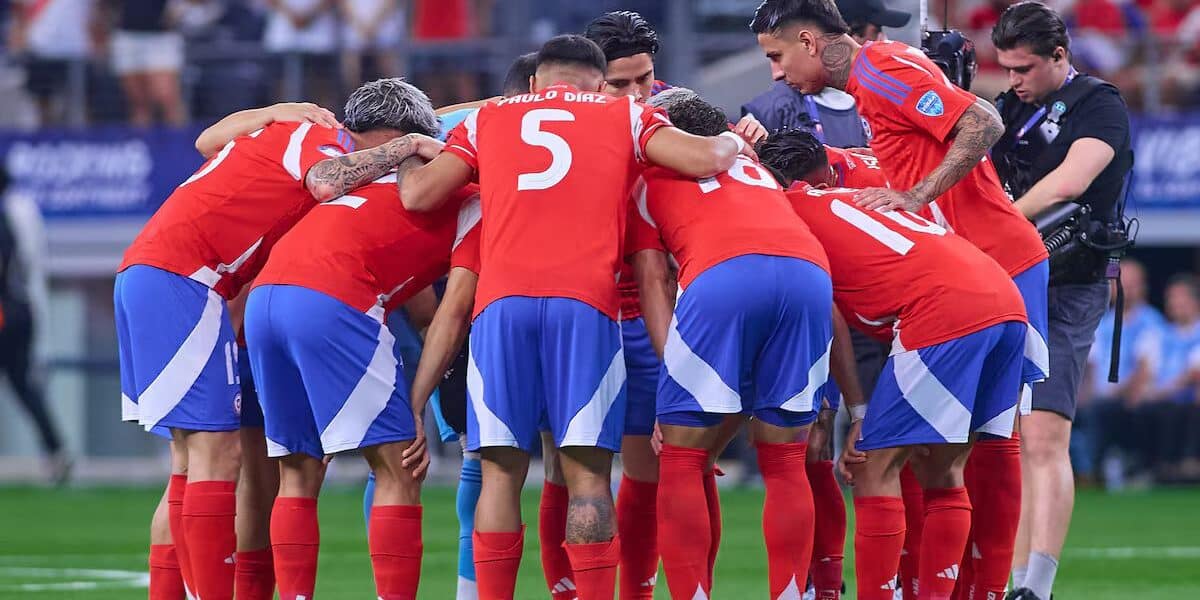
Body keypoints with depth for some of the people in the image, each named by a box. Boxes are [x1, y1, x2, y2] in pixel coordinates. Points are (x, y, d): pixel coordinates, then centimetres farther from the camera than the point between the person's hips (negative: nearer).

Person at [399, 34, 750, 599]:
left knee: (502, 472, 4)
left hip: (502, 303, 1)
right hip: (586, 304, -1)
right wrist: (733, 141, 27)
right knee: (587, 473, -1)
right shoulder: (624, 115, 18)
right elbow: (706, 159, 5)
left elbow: (419, 195, 13)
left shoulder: (487, 119, 22)